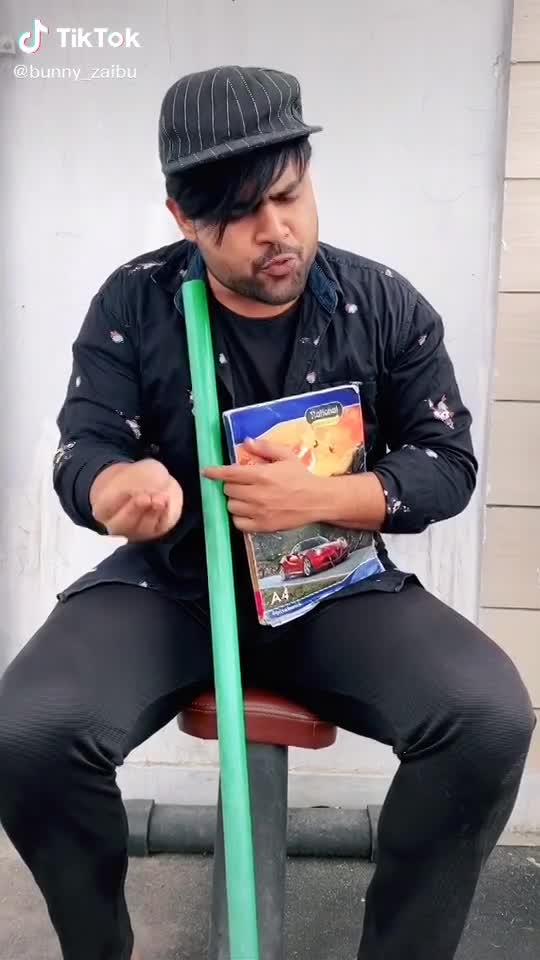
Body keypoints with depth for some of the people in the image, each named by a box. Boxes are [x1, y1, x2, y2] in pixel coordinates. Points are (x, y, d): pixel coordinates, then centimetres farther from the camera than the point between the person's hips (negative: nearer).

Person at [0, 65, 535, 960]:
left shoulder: (388, 305, -2)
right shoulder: (132, 303, -3)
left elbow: (448, 464, -2)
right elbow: (84, 447, -6)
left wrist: (318, 497, -21)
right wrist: (120, 487, -32)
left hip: (338, 586, 1)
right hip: (168, 585, 1)